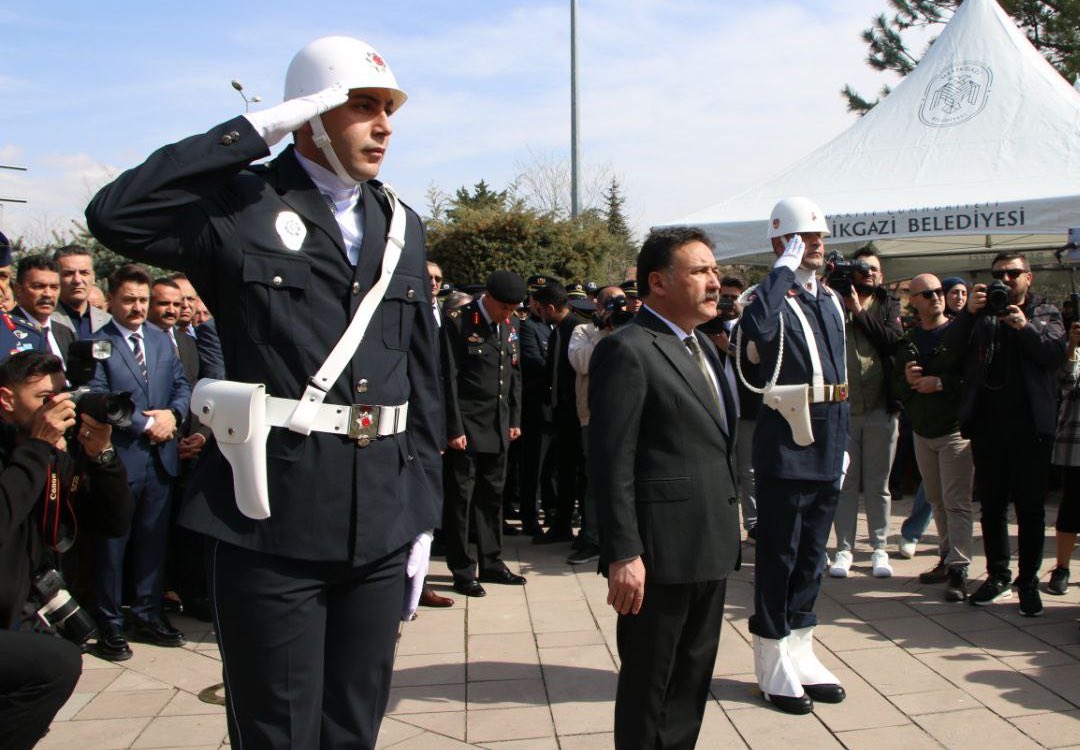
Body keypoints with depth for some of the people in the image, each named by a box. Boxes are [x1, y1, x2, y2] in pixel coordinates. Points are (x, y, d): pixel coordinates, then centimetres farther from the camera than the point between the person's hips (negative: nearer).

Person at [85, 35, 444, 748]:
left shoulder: (402, 225, 11)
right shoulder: (240, 207, -4)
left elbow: (422, 380, 12)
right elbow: (114, 214, -22)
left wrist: (423, 511, 9)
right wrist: (252, 131, -17)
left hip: (381, 528, 5)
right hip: (273, 526, -5)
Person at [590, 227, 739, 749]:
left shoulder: (702, 345, 15)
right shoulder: (627, 351, -14)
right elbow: (611, 463, -18)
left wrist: (726, 526, 14)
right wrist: (622, 554, -21)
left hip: (710, 547, 9)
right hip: (661, 550, -9)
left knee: (693, 677, 19)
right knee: (648, 684, 7)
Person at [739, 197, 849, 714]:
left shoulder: (831, 300, 16)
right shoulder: (769, 297, -9)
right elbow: (757, 328, -35)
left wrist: (843, 440, 17)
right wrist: (785, 269, -24)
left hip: (828, 447, 8)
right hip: (786, 445, -8)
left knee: (811, 554, 15)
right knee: (778, 555, 2)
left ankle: (800, 652, 27)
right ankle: (774, 663, 13)